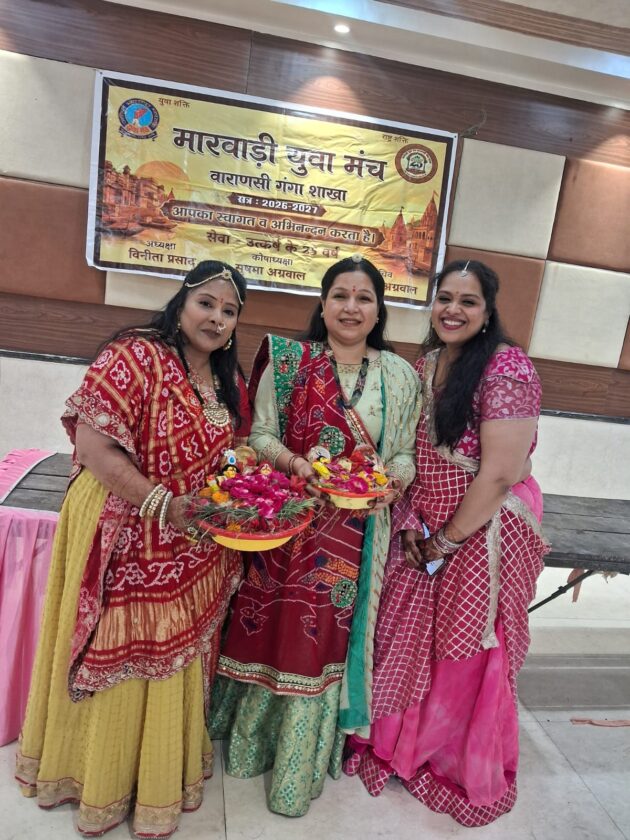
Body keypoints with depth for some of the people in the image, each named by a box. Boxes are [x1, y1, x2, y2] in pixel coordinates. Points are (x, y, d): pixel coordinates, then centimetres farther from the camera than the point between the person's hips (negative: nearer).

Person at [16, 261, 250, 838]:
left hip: (196, 555, 7)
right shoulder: (136, 357, -17)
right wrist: (164, 506, -25)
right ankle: (100, 778, 39)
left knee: (175, 662, 21)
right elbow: (93, 447, -23)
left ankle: (165, 772, 47)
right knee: (120, 663, 12)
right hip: (128, 542, -7)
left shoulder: (229, 380, 7)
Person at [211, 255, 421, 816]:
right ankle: (252, 741, 39)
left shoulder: (400, 376, 5)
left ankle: (299, 768, 34)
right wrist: (296, 463, -18)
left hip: (354, 531, 1)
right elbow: (260, 433, 0)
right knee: (272, 627, 11)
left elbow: (405, 453, 7)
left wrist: (395, 481, -14)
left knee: (325, 636, 11)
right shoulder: (289, 359, 1)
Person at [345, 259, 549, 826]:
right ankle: (400, 744, 45)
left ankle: (466, 771, 39)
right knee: (407, 641, 18)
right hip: (424, 530, 6)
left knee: (469, 659, 10)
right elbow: (408, 455, 7)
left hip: (484, 532, -6)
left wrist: (448, 541, -13)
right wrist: (411, 525, -3)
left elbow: (499, 475, -21)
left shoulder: (508, 371, -18)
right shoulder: (423, 368, 4)